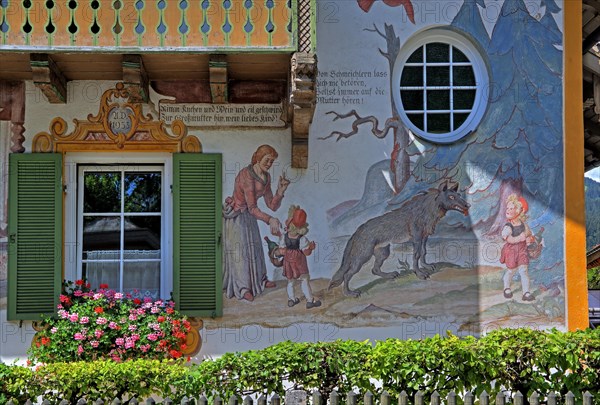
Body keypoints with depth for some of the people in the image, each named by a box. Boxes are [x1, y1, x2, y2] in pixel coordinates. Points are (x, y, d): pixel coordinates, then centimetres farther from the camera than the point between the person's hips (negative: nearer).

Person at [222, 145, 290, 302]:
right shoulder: (247, 175, -30)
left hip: (249, 216, 8)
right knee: (240, 250, 1)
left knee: (254, 247, 19)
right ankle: (242, 287, 14)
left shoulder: (266, 177, -4)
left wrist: (281, 190, -20)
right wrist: (270, 220, -45)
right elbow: (252, 208, -32)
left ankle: (258, 280, 38)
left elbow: (272, 206, -5)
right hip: (235, 216, -8)